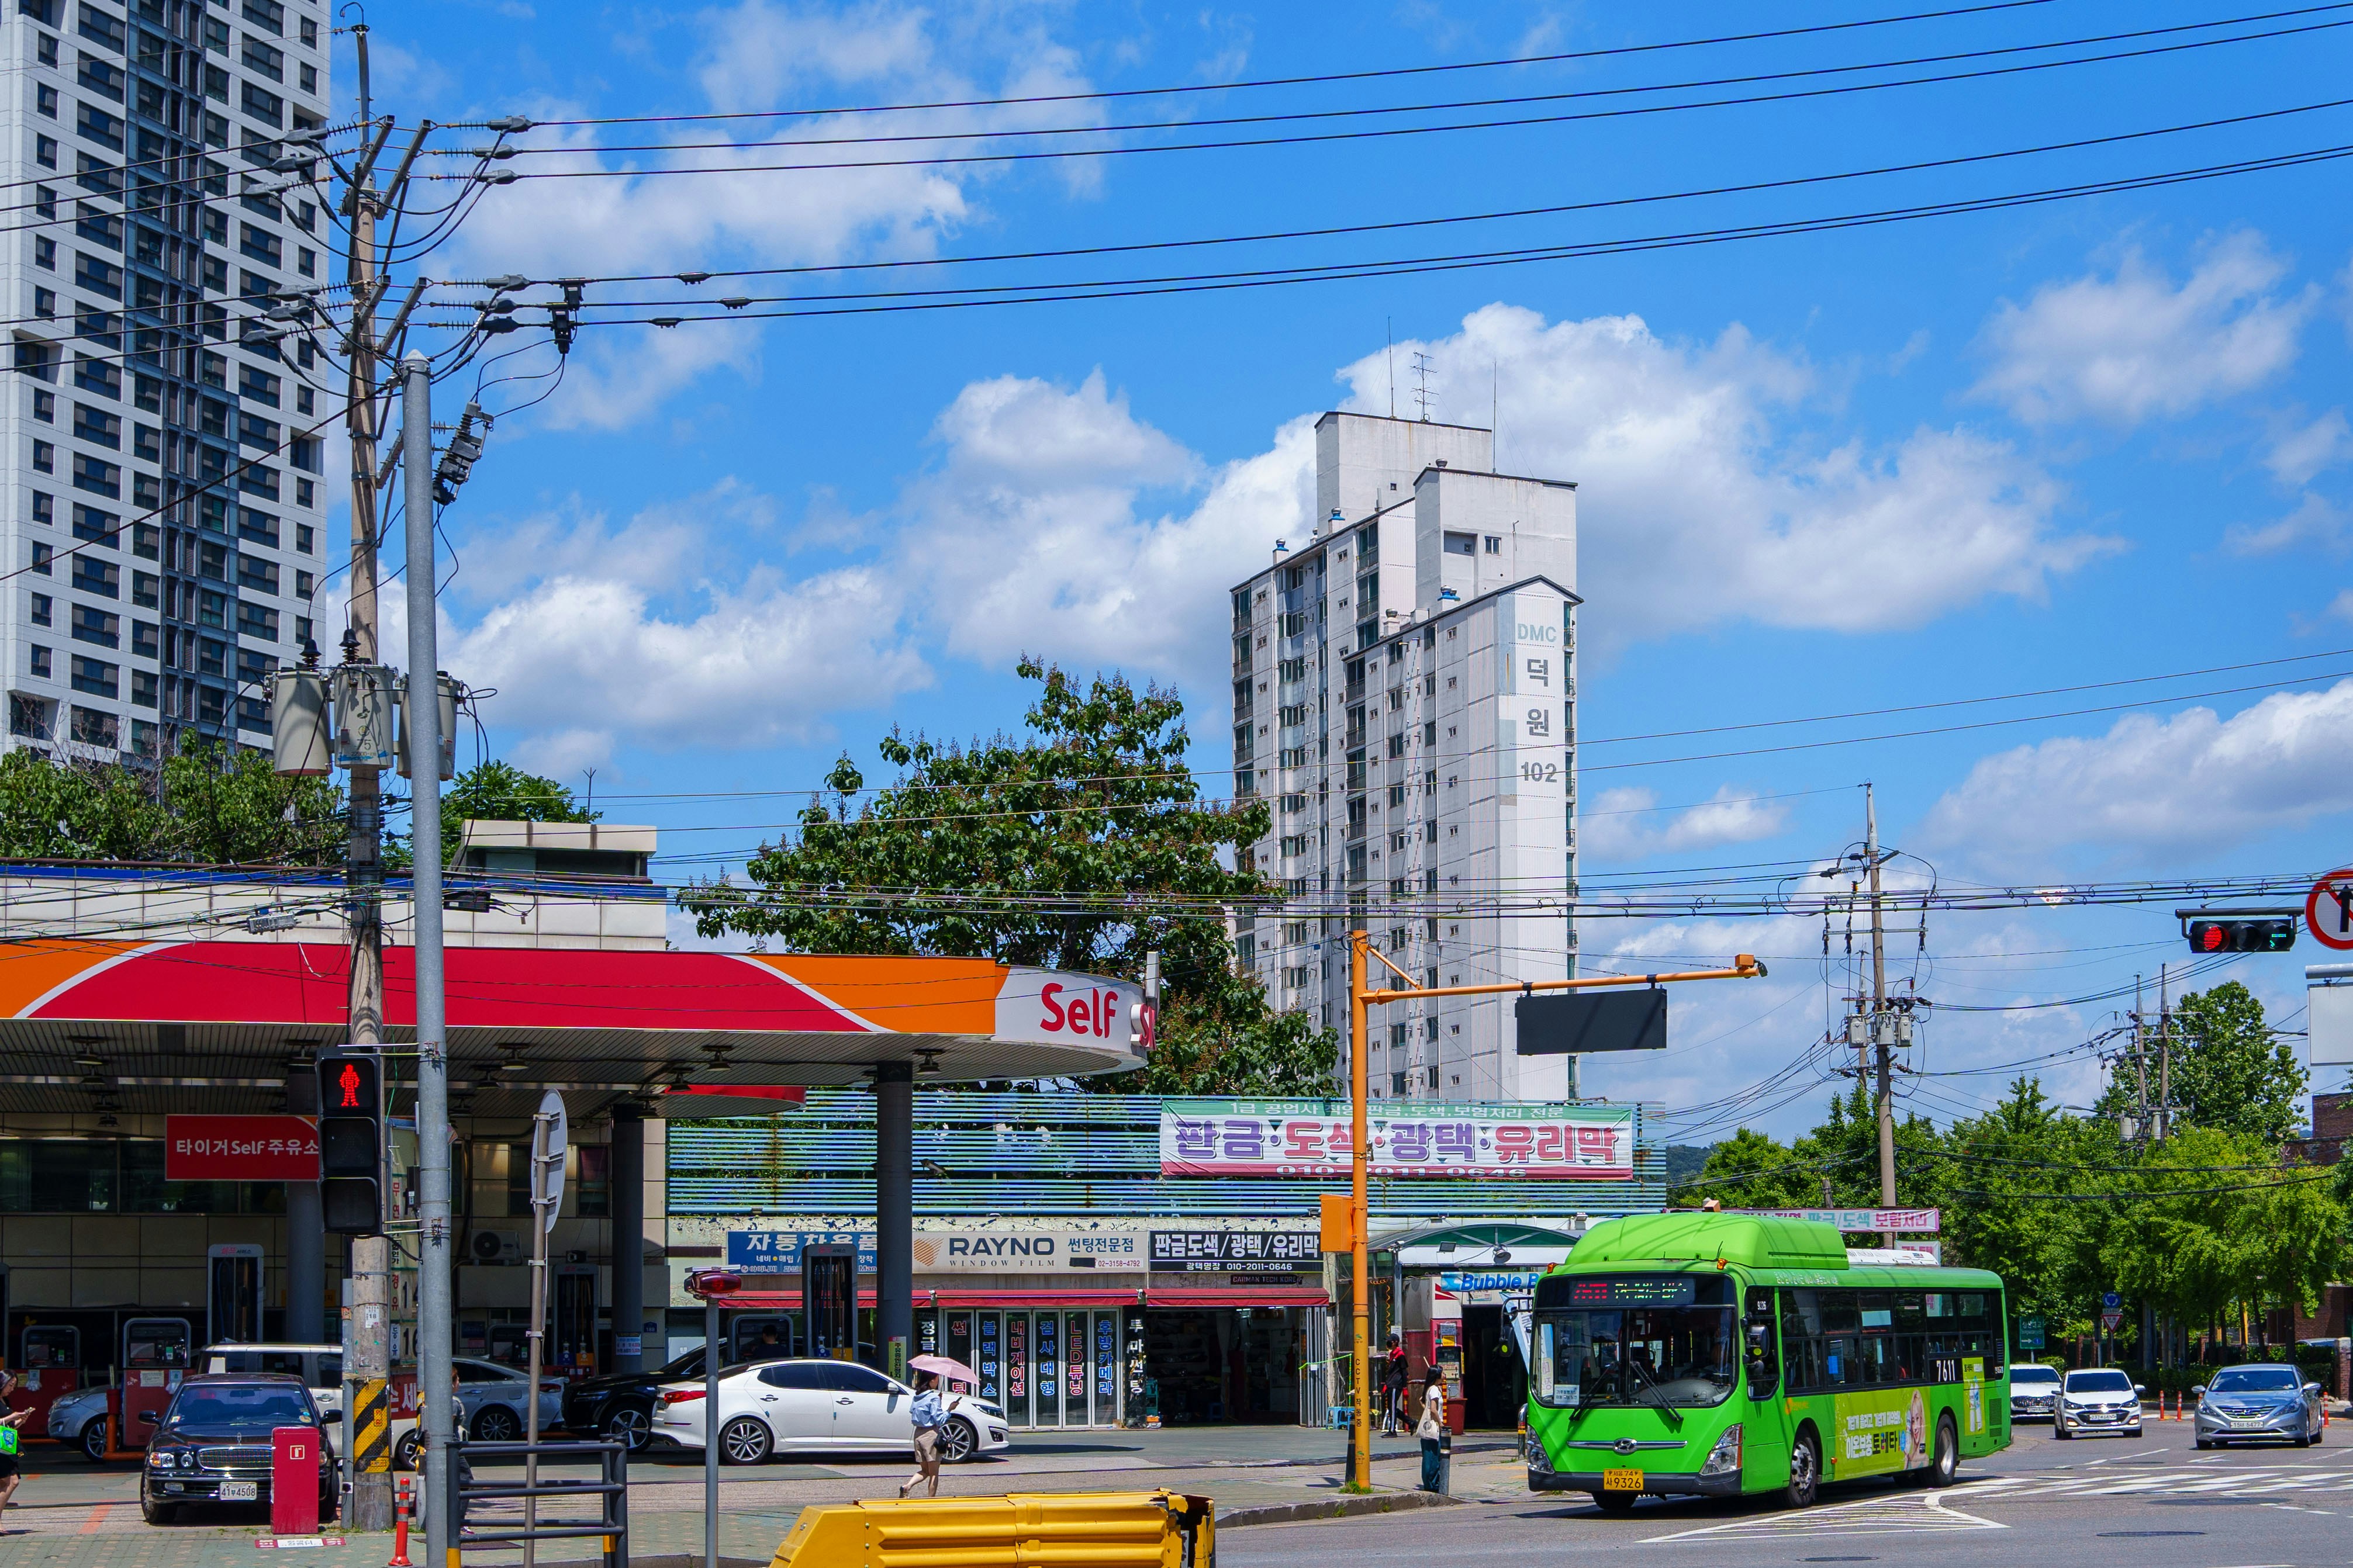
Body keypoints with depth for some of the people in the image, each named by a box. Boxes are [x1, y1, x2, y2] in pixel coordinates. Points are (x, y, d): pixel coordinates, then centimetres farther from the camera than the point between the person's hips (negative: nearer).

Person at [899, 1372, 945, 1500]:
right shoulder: (934, 1398, -13)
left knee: (925, 1470, 14)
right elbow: (939, 1420, -16)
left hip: (918, 1434, 7)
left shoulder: (917, 1397, 7)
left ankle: (907, 1486, -8)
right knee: (934, 1472, 2)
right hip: (931, 1435, -7)